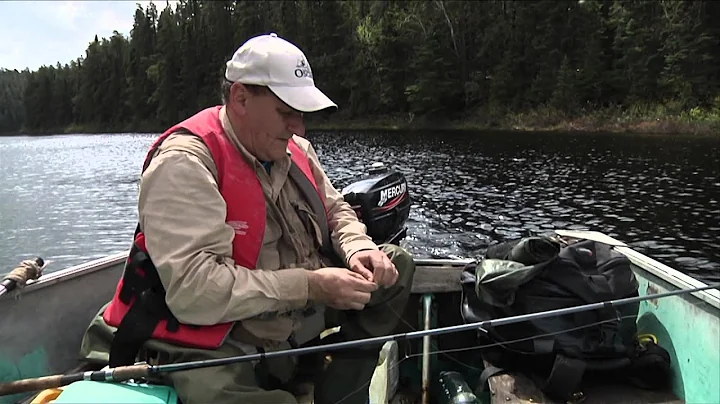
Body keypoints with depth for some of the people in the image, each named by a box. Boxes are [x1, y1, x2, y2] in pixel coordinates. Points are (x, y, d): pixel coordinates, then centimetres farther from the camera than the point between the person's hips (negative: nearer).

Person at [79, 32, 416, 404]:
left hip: (296, 316, 8)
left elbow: (335, 210, 17)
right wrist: (310, 286, -26)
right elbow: (193, 290, -28)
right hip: (213, 342, -8)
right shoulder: (184, 163, -19)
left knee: (396, 266, 4)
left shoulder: (295, 149, 5)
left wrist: (358, 248, -7)